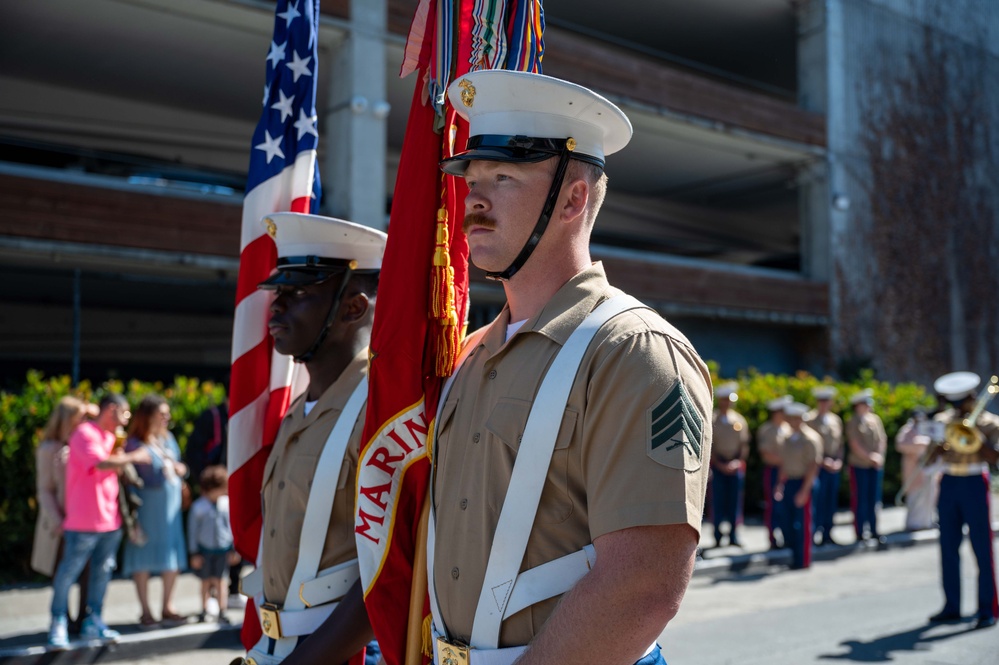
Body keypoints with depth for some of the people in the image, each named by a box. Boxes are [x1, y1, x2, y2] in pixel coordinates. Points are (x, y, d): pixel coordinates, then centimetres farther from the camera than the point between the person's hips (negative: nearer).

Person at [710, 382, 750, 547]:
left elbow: (744, 444, 9)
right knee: (718, 502, -2)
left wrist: (738, 461, -5)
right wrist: (718, 464, -9)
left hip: (736, 467, 2)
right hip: (717, 466, -2)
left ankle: (733, 536, 8)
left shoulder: (739, 420, 8)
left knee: (735, 502, 3)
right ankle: (718, 538, 3)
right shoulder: (711, 420, 0)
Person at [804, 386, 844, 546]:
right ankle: (815, 532, -3)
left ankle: (827, 535, 14)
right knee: (817, 498, -9)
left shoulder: (836, 420, 14)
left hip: (834, 466, 6)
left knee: (831, 500, 7)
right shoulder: (809, 419, -5)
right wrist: (823, 460, -12)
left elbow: (840, 443, 17)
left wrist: (838, 461, 2)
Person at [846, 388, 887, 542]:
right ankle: (860, 533, 7)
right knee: (860, 499, 1)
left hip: (876, 466, 5)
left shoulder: (875, 419, 7)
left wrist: (879, 456, -8)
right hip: (859, 466, -5)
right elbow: (855, 446, -12)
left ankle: (873, 530, 17)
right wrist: (870, 458, -14)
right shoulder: (853, 423, -7)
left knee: (874, 498, 8)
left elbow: (882, 439, 6)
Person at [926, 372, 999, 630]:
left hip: (974, 484, -4)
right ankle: (952, 606, 15)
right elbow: (932, 457, 5)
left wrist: (975, 435, -20)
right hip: (948, 484, 4)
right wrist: (943, 441, -14)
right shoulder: (943, 420, 10)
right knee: (948, 548, 6)